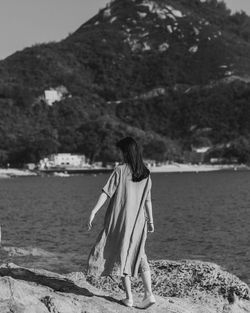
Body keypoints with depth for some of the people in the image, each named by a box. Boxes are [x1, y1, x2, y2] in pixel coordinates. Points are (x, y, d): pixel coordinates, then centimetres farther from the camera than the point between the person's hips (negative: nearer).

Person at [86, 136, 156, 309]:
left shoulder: (120, 170, -10)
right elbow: (148, 200, 11)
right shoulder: (146, 173, 5)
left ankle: (129, 297, 6)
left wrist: (93, 212, -12)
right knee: (138, 255, 13)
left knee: (121, 255, 6)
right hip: (138, 221, 4)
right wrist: (150, 221, 19)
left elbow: (106, 193, -13)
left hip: (120, 219, -4)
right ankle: (149, 294, 4)